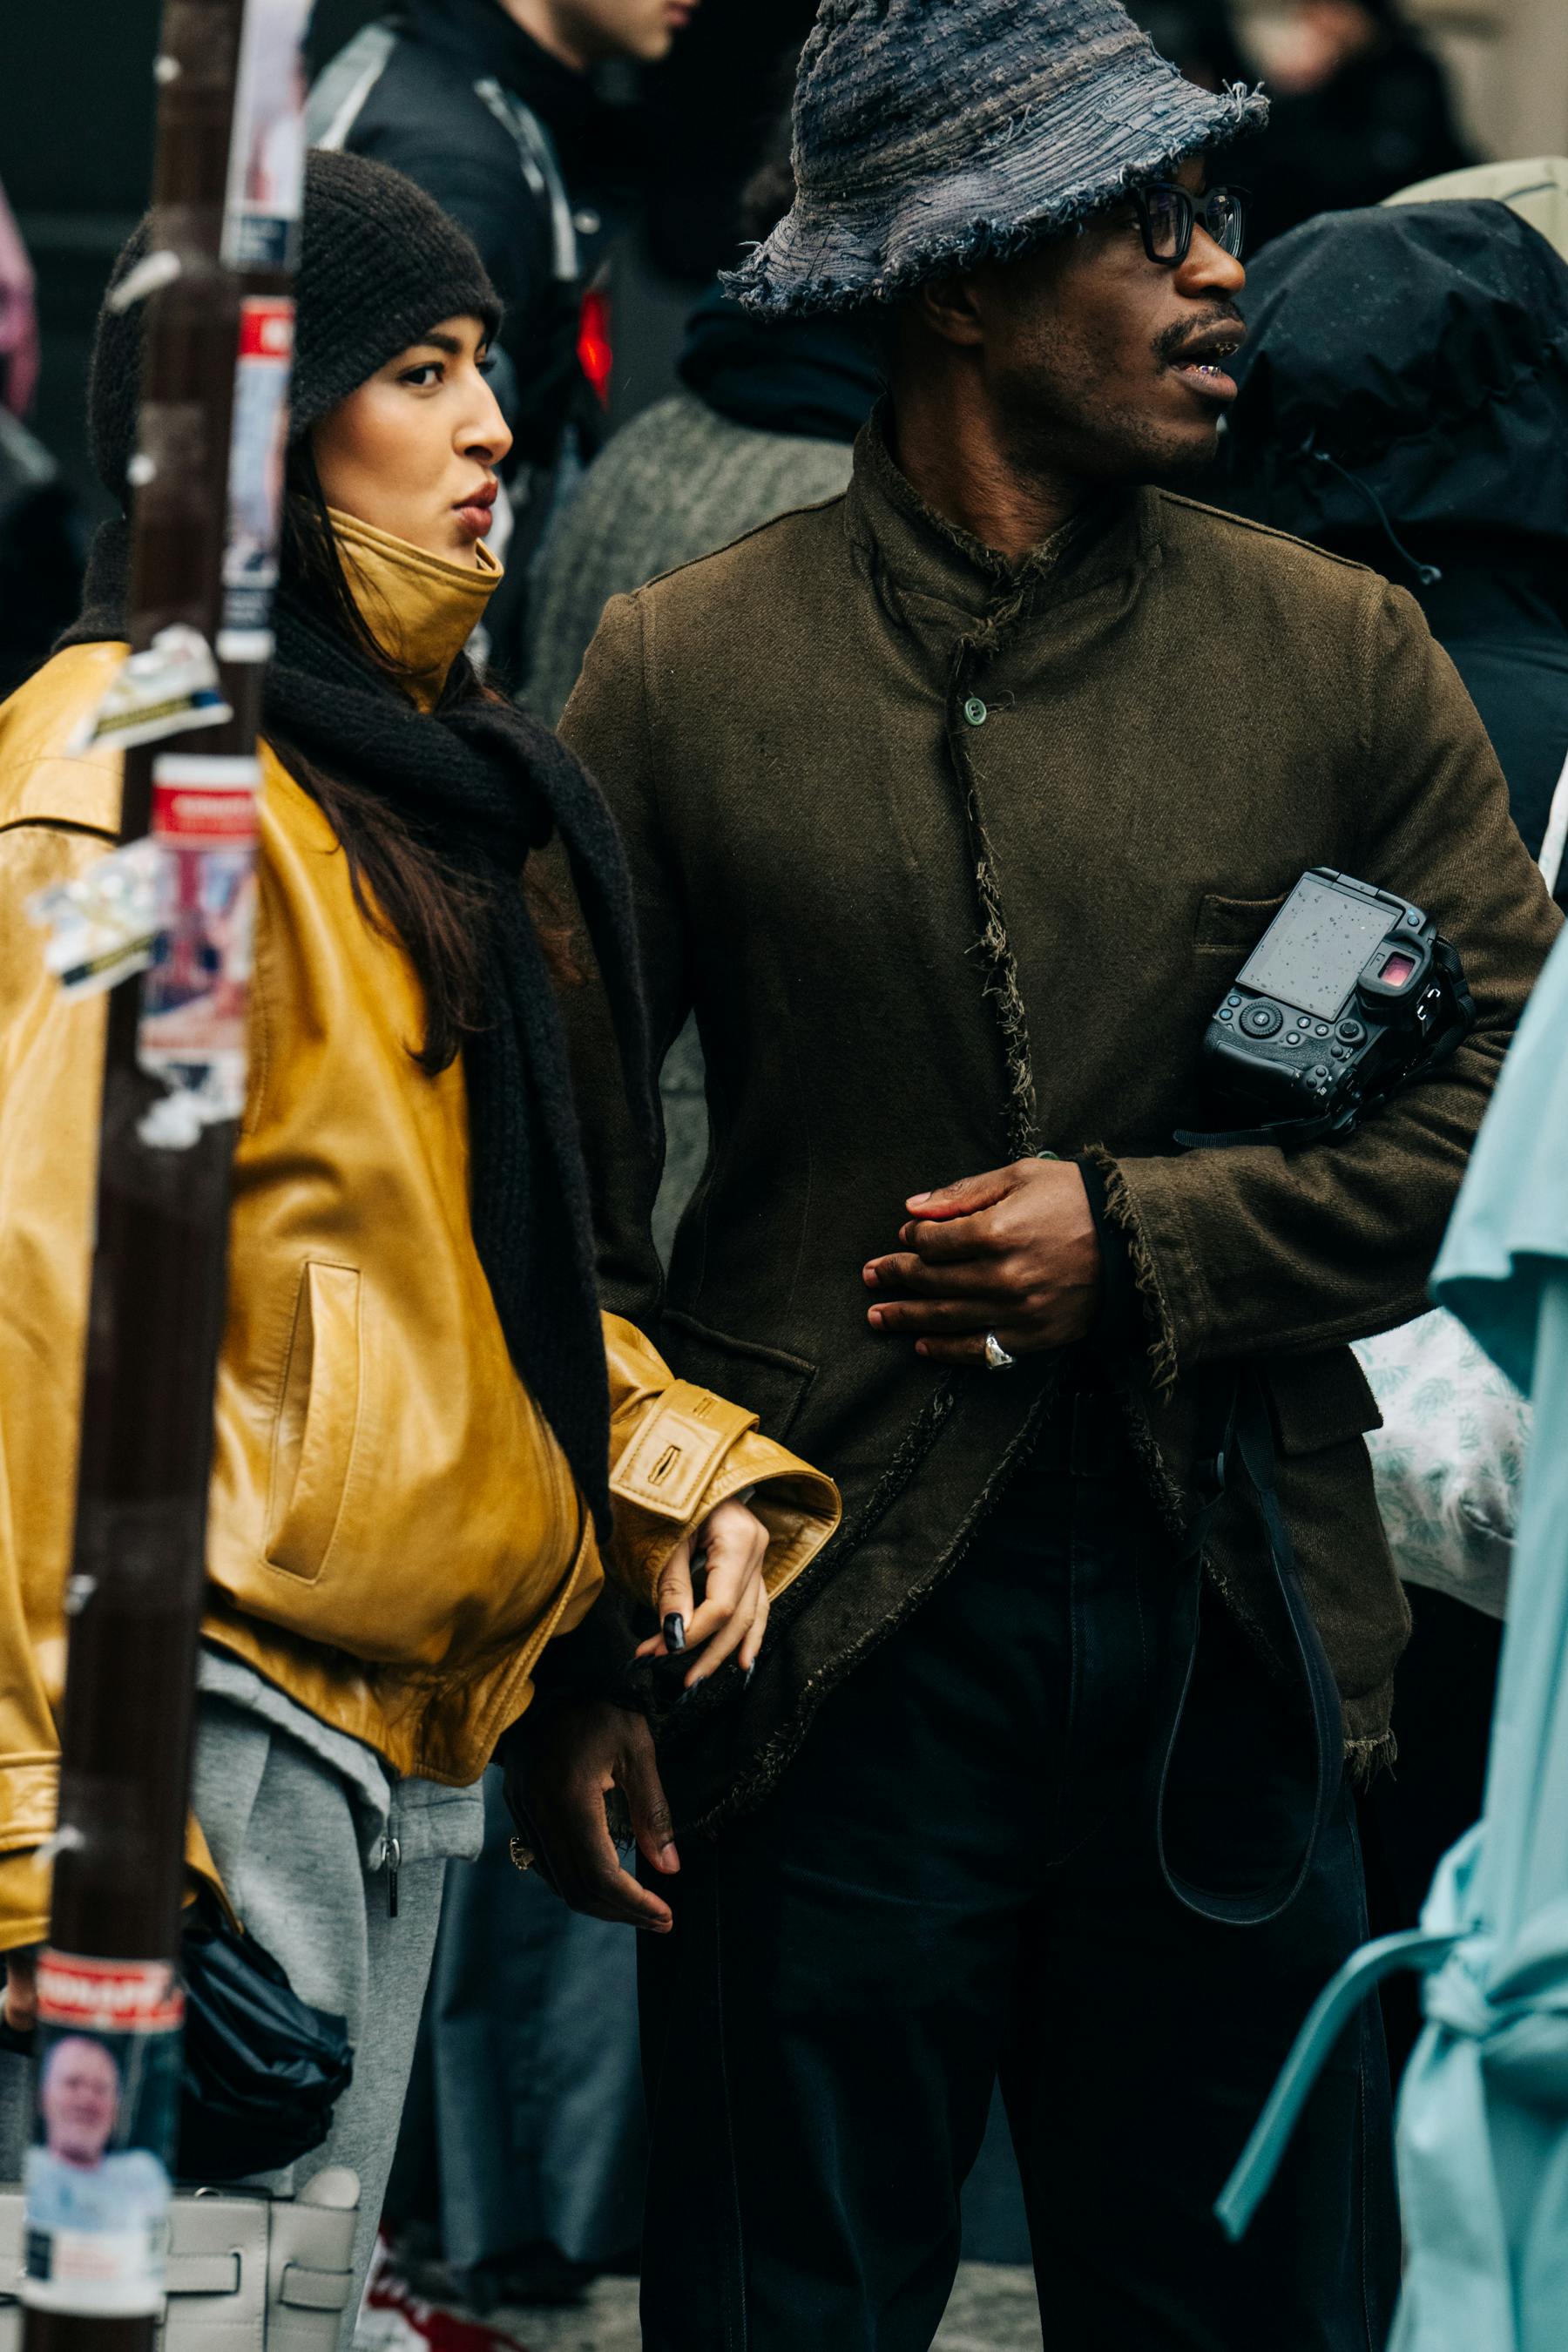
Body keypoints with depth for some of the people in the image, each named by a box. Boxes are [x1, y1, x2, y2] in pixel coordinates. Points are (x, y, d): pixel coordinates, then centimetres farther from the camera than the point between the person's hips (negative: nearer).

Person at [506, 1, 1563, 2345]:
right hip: (823, 1656, -2)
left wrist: (1145, 1242, -8)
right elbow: (554, 1196, 1)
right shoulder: (684, 674, -1)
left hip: (1228, 1646, 2)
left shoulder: (1343, 658, 4)